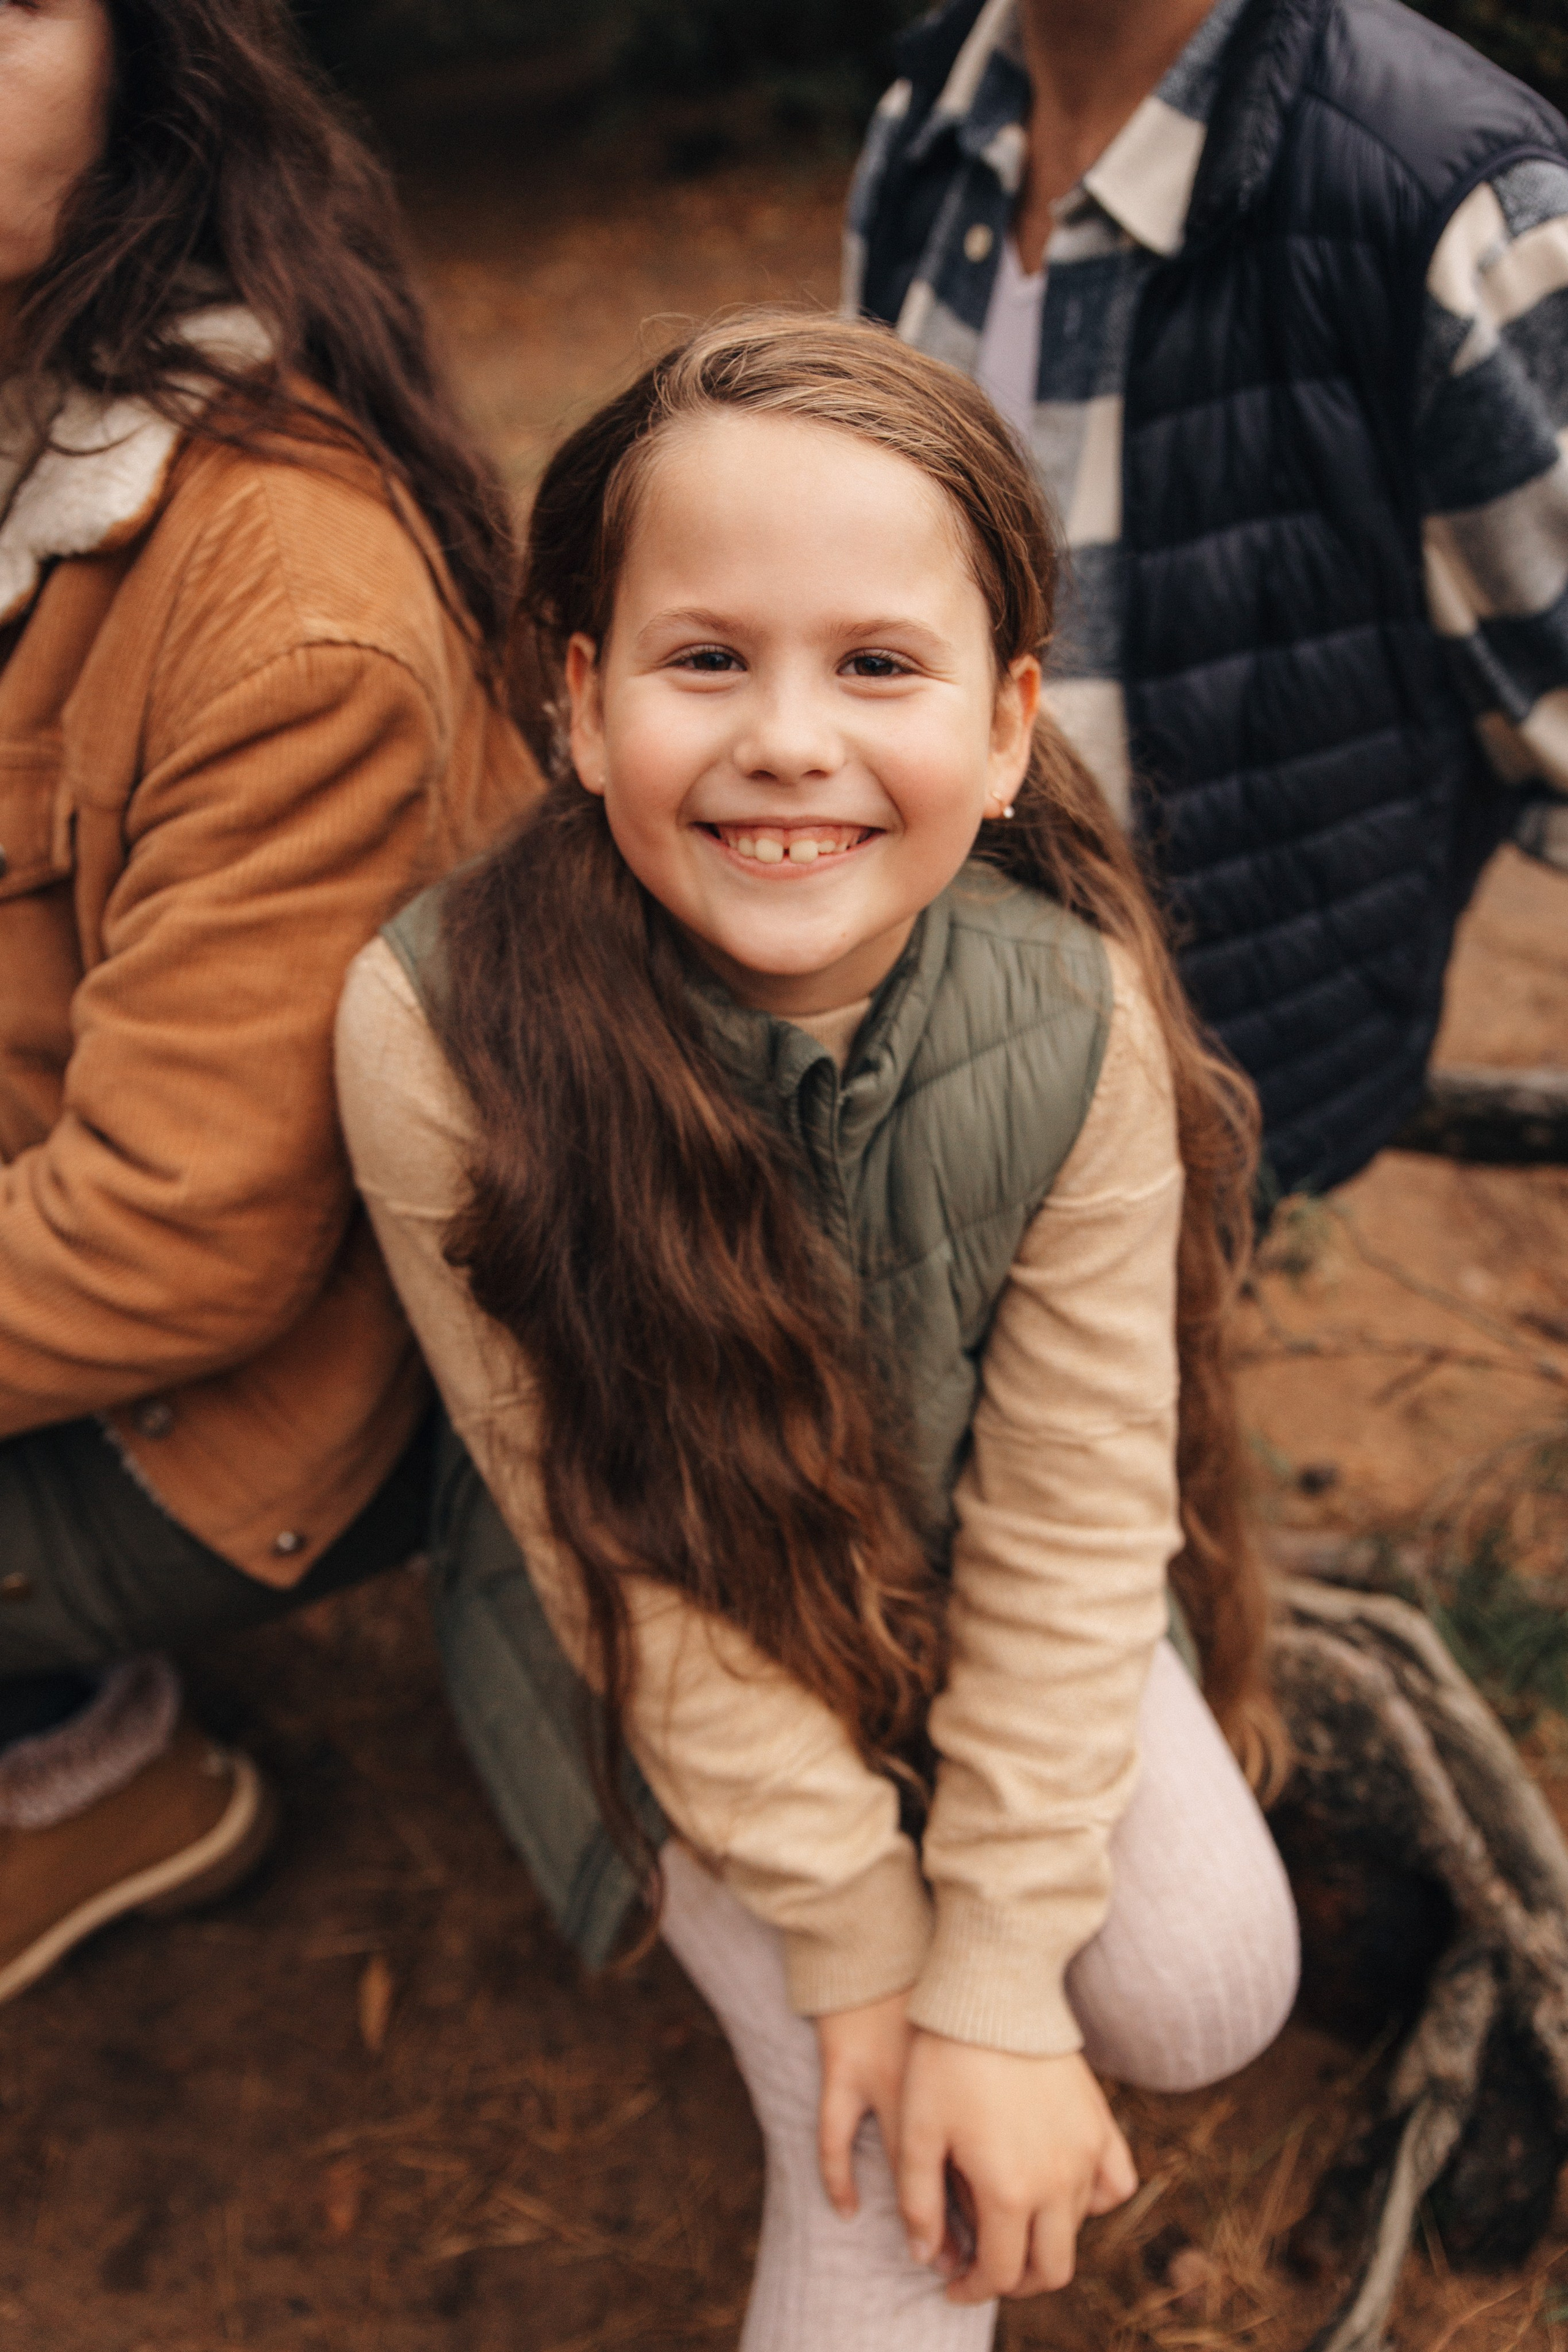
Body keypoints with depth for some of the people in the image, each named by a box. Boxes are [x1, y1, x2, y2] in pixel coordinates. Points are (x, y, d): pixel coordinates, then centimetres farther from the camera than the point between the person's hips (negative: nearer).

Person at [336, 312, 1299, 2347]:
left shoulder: (1074, 1026, -26)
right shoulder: (442, 1034, -32)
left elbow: (1074, 1514, -17)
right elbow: (626, 1553, -23)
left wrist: (1001, 1975, -18)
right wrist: (852, 1934, -17)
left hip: (977, 1605, 3)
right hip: (670, 1640, -2)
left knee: (1206, 1994, -1)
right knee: (888, 2185, -13)